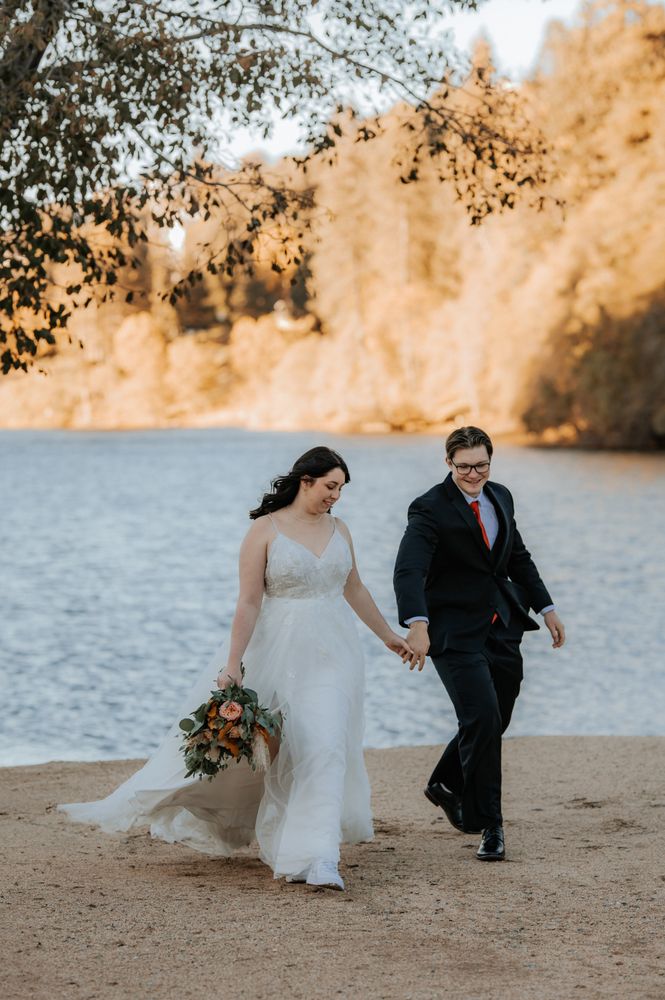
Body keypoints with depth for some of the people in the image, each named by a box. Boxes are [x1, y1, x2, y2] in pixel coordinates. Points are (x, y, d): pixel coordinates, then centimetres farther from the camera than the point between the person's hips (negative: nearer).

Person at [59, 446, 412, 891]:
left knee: (324, 746, -8)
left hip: (332, 654, 3)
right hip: (279, 652, -3)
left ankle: (318, 857, -8)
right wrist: (234, 664, -17)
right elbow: (249, 602, -12)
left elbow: (355, 589, 22)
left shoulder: (339, 529, 8)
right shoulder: (265, 530, -8)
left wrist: (387, 634, 29)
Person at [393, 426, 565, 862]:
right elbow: (409, 570, -27)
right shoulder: (431, 509, -15)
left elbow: (519, 557, 20)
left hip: (501, 628, 7)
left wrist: (547, 608, 14)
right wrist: (417, 625, -42)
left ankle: (446, 785, 39)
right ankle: (489, 825, -1)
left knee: (495, 720, 14)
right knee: (482, 719, -14)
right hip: (457, 633, -7)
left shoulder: (500, 497, 8)